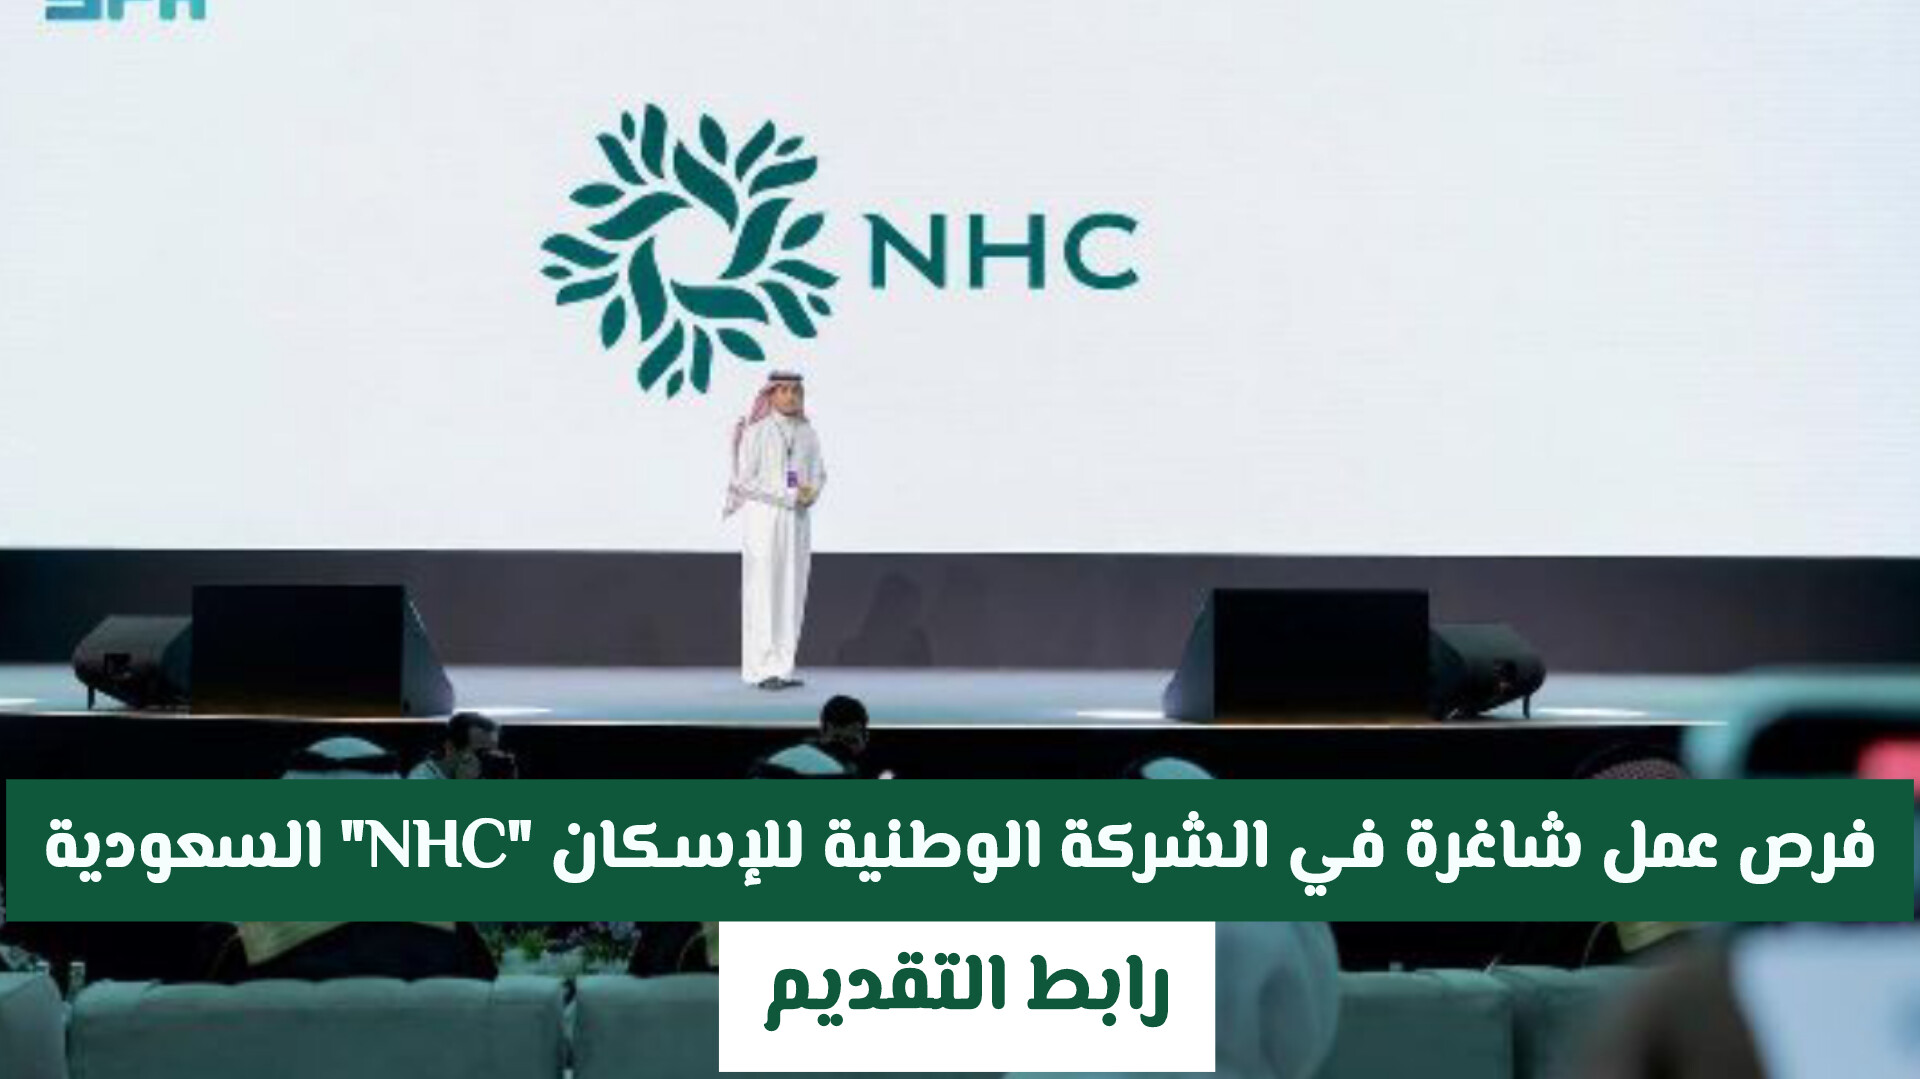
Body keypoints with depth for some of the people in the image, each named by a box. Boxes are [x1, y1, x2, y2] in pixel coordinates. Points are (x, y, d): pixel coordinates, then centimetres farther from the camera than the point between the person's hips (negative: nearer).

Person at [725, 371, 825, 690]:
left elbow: (818, 475, 12)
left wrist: (811, 493, -13)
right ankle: (760, 670, -4)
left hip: (796, 520, 6)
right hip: (762, 516, -6)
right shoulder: (756, 431, -9)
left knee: (792, 594, 4)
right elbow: (745, 479, -13)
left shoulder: (806, 433, 8)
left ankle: (782, 667, 10)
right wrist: (790, 495, -18)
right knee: (762, 594, -6)